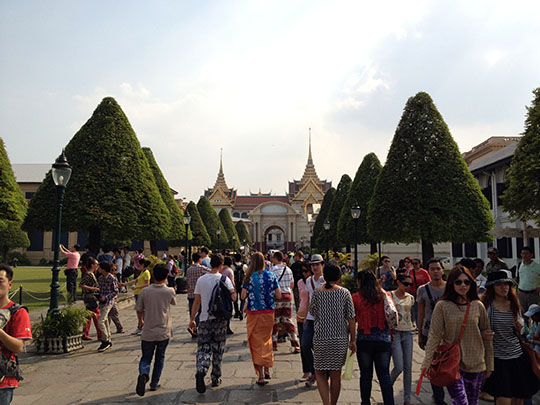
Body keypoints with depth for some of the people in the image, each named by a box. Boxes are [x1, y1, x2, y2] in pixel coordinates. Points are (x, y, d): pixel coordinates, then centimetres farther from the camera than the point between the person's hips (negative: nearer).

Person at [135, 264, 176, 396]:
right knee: (160, 358, 19)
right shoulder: (170, 291, -9)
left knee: (146, 357, 13)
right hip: (164, 332, 0)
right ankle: (154, 384, 24)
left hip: (148, 332, 0)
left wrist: (140, 321, 24)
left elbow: (138, 309, 4)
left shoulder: (145, 291, -7)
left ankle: (143, 374, -16)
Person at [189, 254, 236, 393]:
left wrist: (192, 319, 11)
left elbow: (196, 301, 5)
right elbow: (233, 296, -13)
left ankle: (201, 371, -21)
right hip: (220, 319, -1)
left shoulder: (201, 280, 3)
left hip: (205, 319, 1)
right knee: (218, 350, 11)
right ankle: (216, 379, 18)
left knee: (203, 349, 4)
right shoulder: (224, 279, -5)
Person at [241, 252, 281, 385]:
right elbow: (279, 295, -3)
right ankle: (267, 369, 27)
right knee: (267, 340, 21)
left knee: (257, 343, 6)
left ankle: (261, 375, 6)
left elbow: (243, 296, -9)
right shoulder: (271, 276, -3)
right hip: (268, 313, 3)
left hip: (254, 314, -2)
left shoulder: (249, 277, -10)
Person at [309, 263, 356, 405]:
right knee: (336, 374, 14)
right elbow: (351, 319, -4)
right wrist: (353, 340, 2)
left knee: (320, 373, 10)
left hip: (321, 337, -1)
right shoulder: (345, 293, -3)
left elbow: (312, 312, 10)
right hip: (341, 338, 1)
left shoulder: (317, 292, -4)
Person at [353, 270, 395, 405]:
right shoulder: (385, 295, 1)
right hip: (384, 338, 2)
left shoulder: (356, 297, -4)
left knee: (366, 375, 10)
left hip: (364, 338, -2)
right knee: (385, 375, 7)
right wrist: (390, 333, 11)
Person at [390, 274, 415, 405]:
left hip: (408, 333, 5)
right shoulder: (390, 295, -5)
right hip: (394, 332, -4)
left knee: (408, 367, 3)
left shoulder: (411, 298, 9)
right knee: (399, 367, -9)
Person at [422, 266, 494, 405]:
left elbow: (487, 338, 10)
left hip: (475, 364, 3)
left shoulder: (478, 306, 3)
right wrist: (427, 362, -13)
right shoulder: (442, 306, -7)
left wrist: (489, 365, 11)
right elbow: (434, 336, -7)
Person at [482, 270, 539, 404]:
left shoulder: (514, 304, 8)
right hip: (498, 358, -5)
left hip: (518, 356, 5)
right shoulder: (486, 305, -8)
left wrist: (520, 327, -1)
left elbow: (520, 332, 18)